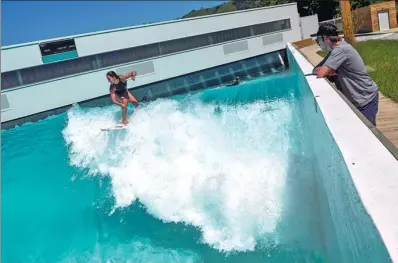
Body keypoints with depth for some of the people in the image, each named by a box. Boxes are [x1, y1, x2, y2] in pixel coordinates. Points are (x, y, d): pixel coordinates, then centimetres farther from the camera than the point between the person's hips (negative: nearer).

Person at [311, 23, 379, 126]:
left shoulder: (340, 49, -23)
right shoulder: (335, 50, 8)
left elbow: (320, 73, -29)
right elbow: (315, 70, 6)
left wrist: (320, 70, -7)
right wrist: (328, 71, -14)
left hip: (366, 99, -9)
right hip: (357, 98, 9)